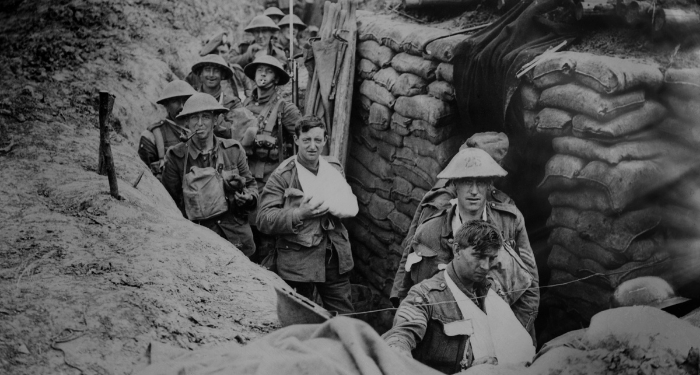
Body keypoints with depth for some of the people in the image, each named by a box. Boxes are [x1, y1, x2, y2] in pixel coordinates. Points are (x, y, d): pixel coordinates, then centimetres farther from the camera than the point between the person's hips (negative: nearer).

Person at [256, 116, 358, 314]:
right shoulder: (282, 176, -7)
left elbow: (351, 206, 8)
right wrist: (299, 214, -24)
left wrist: (328, 205, -12)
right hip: (298, 259, -4)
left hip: (335, 257, 4)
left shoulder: (334, 168, 10)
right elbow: (263, 219, -12)